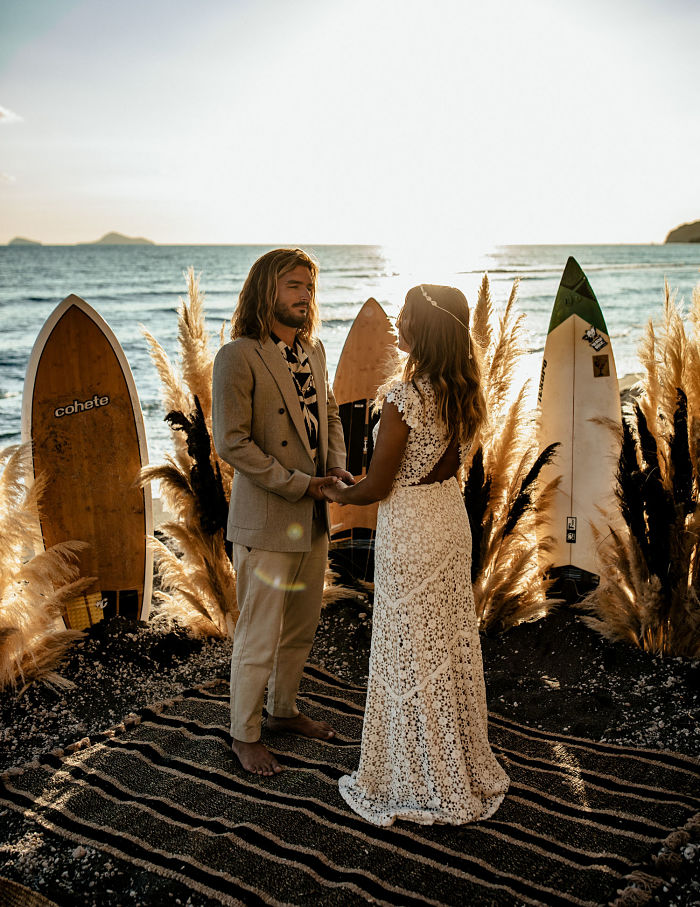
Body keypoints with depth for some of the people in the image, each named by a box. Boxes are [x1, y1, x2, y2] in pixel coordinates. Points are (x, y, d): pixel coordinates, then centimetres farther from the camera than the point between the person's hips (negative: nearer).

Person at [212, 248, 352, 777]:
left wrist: (337, 467, 0)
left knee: (302, 628, 20)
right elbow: (231, 442, -19)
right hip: (266, 522, -7)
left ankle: (284, 710, 41)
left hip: (313, 519, 7)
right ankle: (245, 734, 25)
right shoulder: (239, 357, -15)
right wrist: (301, 485, -18)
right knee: (260, 638, 5)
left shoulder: (314, 351, 8)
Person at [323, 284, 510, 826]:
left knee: (413, 657, 9)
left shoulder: (404, 400, -24)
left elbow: (377, 487, -17)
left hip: (409, 530, -8)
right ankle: (468, 771, 37)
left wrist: (338, 494, 3)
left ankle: (429, 787, 27)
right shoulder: (464, 392, -1)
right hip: (452, 517, 8)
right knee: (453, 647, 20)